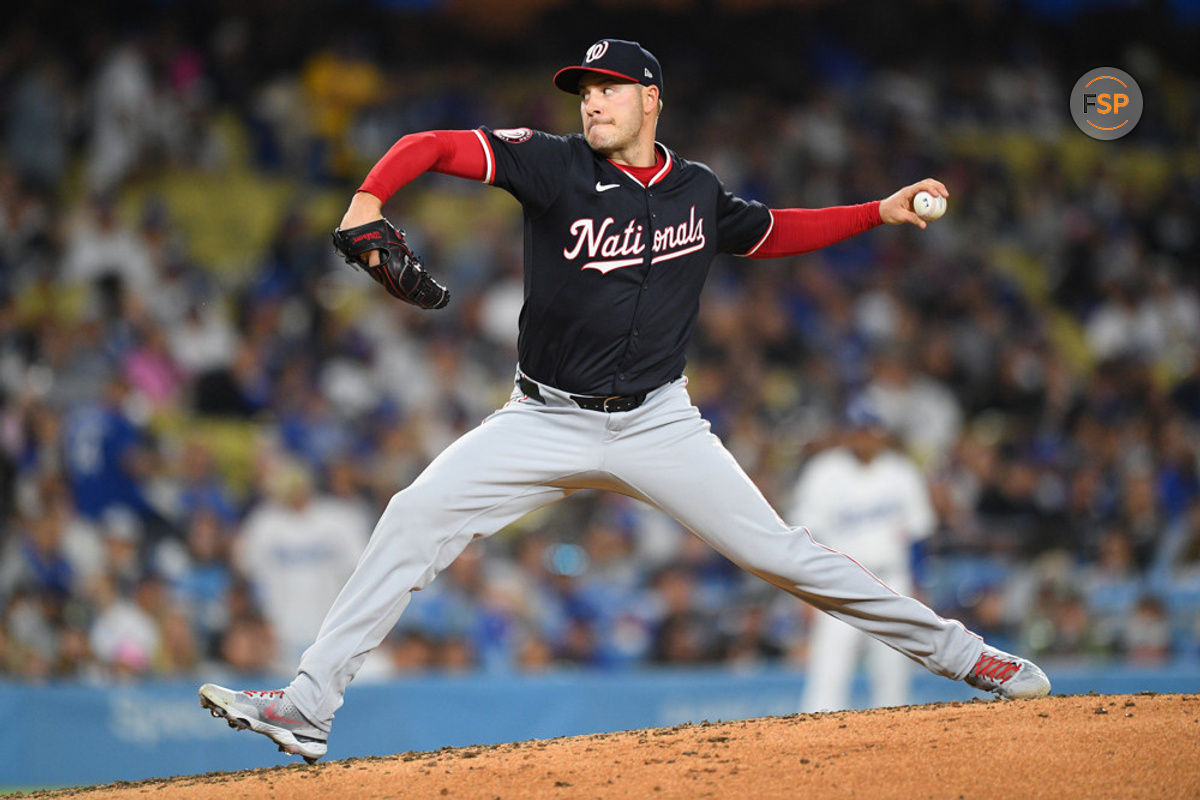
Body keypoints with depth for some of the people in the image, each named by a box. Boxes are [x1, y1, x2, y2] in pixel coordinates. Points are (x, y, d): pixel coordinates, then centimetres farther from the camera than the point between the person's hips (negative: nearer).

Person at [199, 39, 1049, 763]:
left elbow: (771, 231, 22)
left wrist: (881, 213, 13)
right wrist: (369, 199, -35)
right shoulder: (555, 165, -8)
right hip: (547, 422, 0)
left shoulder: (698, 191, 2)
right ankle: (308, 707, -13)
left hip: (658, 425, 1)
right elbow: (430, 146, -16)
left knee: (779, 551, -5)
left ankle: (960, 654, 7)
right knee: (415, 518, -15)